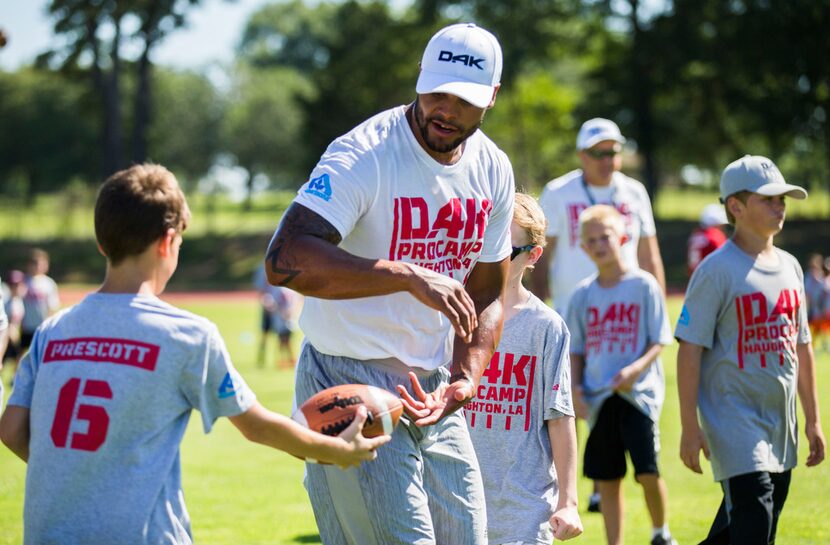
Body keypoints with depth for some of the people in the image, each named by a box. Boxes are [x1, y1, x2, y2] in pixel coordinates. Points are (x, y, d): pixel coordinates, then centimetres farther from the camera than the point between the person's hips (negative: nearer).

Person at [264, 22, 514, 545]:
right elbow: (285, 260, -32)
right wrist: (411, 277, -36)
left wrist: (464, 380, -3)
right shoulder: (363, 156, -18)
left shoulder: (493, 170, 5)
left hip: (431, 389, 7)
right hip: (350, 384, -7)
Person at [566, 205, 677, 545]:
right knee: (607, 479, 6)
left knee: (648, 470, -13)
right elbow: (576, 350, 14)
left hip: (638, 392, -4)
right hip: (598, 398, 4)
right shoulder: (583, 294, 9)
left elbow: (659, 340, -2)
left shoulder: (643, 284, -2)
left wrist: (637, 368, -18)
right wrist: (575, 387, -1)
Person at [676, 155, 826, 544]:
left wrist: (812, 420, 17)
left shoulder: (790, 267, 11)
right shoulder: (717, 270, -10)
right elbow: (690, 349, -13)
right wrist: (690, 426, -17)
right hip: (734, 420, -7)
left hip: (781, 423, 7)